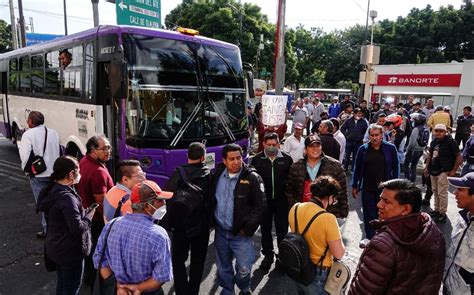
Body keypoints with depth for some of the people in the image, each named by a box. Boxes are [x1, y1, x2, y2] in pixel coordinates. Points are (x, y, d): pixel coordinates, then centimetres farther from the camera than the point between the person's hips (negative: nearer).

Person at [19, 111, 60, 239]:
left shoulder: (28, 134, -12)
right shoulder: (54, 133, 5)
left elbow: (25, 156, -17)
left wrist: (26, 169, 0)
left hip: (38, 175, -5)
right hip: (54, 173, 5)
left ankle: (46, 229, 12)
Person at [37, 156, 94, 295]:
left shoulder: (52, 190, 0)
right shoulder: (67, 197, -30)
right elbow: (78, 228, -29)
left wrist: (83, 212, 2)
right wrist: (90, 214, -13)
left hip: (55, 247, 9)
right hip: (70, 251, -9)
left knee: (62, 283, 26)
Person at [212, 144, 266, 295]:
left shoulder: (252, 177, -13)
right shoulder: (217, 175, -1)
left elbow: (260, 205, -11)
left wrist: (247, 229, -12)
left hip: (240, 233, -3)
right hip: (220, 232, 4)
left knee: (244, 269, 3)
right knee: (223, 267, 18)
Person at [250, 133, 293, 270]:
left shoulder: (287, 159, -3)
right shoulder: (257, 159, -3)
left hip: (282, 200, 0)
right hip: (263, 200, 1)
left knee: (282, 229, 12)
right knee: (265, 229, 14)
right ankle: (268, 255, 31)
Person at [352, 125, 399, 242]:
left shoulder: (390, 148, -3)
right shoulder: (363, 149, -1)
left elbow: (395, 167, 3)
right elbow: (357, 168, 3)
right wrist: (354, 186, 3)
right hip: (368, 187, 1)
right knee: (369, 213, 8)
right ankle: (369, 237, 23)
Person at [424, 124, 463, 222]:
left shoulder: (451, 142, -11)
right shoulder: (434, 142, 9)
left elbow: (459, 158, -11)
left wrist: (453, 171, -10)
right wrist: (427, 168, 13)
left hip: (443, 171, -7)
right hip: (433, 171, 7)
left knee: (442, 193, -3)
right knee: (435, 192, 16)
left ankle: (443, 214, 8)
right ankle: (436, 211, 28)